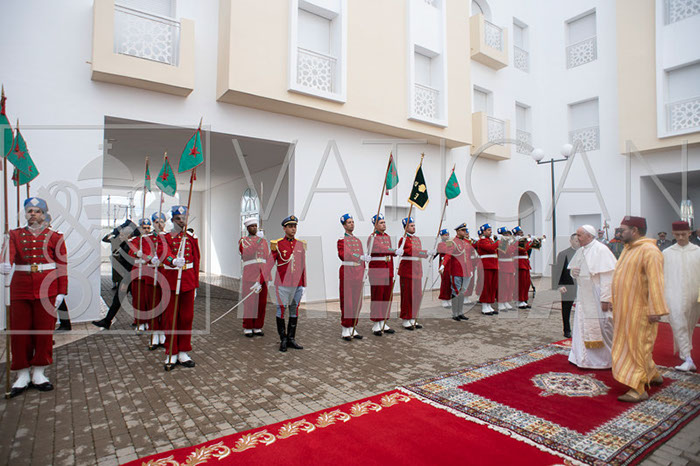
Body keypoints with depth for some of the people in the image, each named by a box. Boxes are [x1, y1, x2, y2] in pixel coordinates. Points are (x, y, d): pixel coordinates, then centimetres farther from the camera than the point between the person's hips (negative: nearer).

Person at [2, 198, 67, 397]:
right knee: (19, 332, 5)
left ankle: (38, 373, 18)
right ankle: (23, 375, 18)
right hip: (21, 289, 1)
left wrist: (61, 292, -5)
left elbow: (62, 266, 1)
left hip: (47, 289, -1)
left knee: (44, 331, 4)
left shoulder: (54, 237, 5)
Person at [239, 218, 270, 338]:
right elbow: (247, 254, -16)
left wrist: (267, 277, 8)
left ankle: (257, 327, 16)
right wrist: (257, 240, -11)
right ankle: (247, 328, 11)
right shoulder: (242, 241, 4)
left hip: (262, 277, 4)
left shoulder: (263, 241, 14)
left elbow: (267, 260, 13)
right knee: (249, 302, -1)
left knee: (261, 302, 6)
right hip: (249, 277, -4)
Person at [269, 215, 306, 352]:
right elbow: (270, 263, -4)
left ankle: (291, 339, 20)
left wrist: (304, 284, 12)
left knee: (294, 311, 10)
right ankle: (283, 340, 14)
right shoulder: (277, 244, -4)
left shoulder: (301, 244, 7)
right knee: (281, 310, 2)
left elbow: (303, 265, 11)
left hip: (297, 284, 4)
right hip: (283, 284, -4)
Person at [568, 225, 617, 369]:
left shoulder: (601, 250, -14)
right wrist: (573, 271, -2)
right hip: (584, 296, 8)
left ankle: (605, 360, 17)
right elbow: (574, 271, 23)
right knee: (582, 326, 12)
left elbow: (607, 276, -19)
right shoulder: (580, 251, 10)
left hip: (596, 296, -8)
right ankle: (584, 357, 23)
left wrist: (605, 299, -22)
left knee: (600, 327, 1)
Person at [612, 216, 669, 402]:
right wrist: (616, 304, 19)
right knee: (629, 345, 18)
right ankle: (653, 375, 36)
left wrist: (655, 310, -25)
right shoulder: (628, 249, 13)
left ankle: (638, 390, 4)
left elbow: (655, 282, -22)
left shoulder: (649, 251, -17)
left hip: (640, 310, -9)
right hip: (626, 308, 9)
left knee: (638, 346, -3)